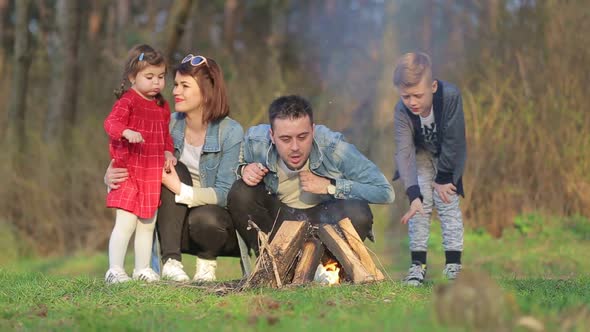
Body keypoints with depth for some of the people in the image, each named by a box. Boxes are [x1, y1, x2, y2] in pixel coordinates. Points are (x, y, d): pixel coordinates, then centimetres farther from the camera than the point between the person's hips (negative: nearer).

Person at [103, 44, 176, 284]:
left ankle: (142, 269, 23)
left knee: (147, 225, 13)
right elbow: (111, 122, -27)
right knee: (125, 223, -12)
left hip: (153, 175, 7)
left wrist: (168, 152, 5)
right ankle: (115, 270, -8)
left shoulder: (162, 106, 13)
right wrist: (127, 132, -46)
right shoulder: (128, 101, -10)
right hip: (129, 173, -7)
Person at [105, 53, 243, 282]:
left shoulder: (231, 133, -14)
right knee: (175, 168, -23)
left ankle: (207, 263, -1)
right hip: (178, 228, 4)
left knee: (204, 219, -38)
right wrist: (111, 175, -26)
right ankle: (171, 262, -27)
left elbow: (225, 193, -18)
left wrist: (182, 191, -32)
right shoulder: (169, 126, -3)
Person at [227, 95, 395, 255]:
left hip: (323, 217, -2)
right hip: (276, 215, 2)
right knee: (240, 194, -26)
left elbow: (385, 192, -25)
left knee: (358, 213, -33)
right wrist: (243, 170, -22)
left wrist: (330, 186, -28)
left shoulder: (333, 147, -28)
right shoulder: (255, 143, -22)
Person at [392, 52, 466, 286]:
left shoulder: (451, 96, -38)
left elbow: (453, 141, -27)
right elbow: (404, 152, -36)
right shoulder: (402, 110, -32)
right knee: (421, 203, -7)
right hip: (422, 154, 1)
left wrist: (443, 178, -19)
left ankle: (453, 264, -5)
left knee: (448, 202, -8)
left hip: (448, 155, -1)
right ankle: (418, 264, -3)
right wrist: (414, 195, -46)